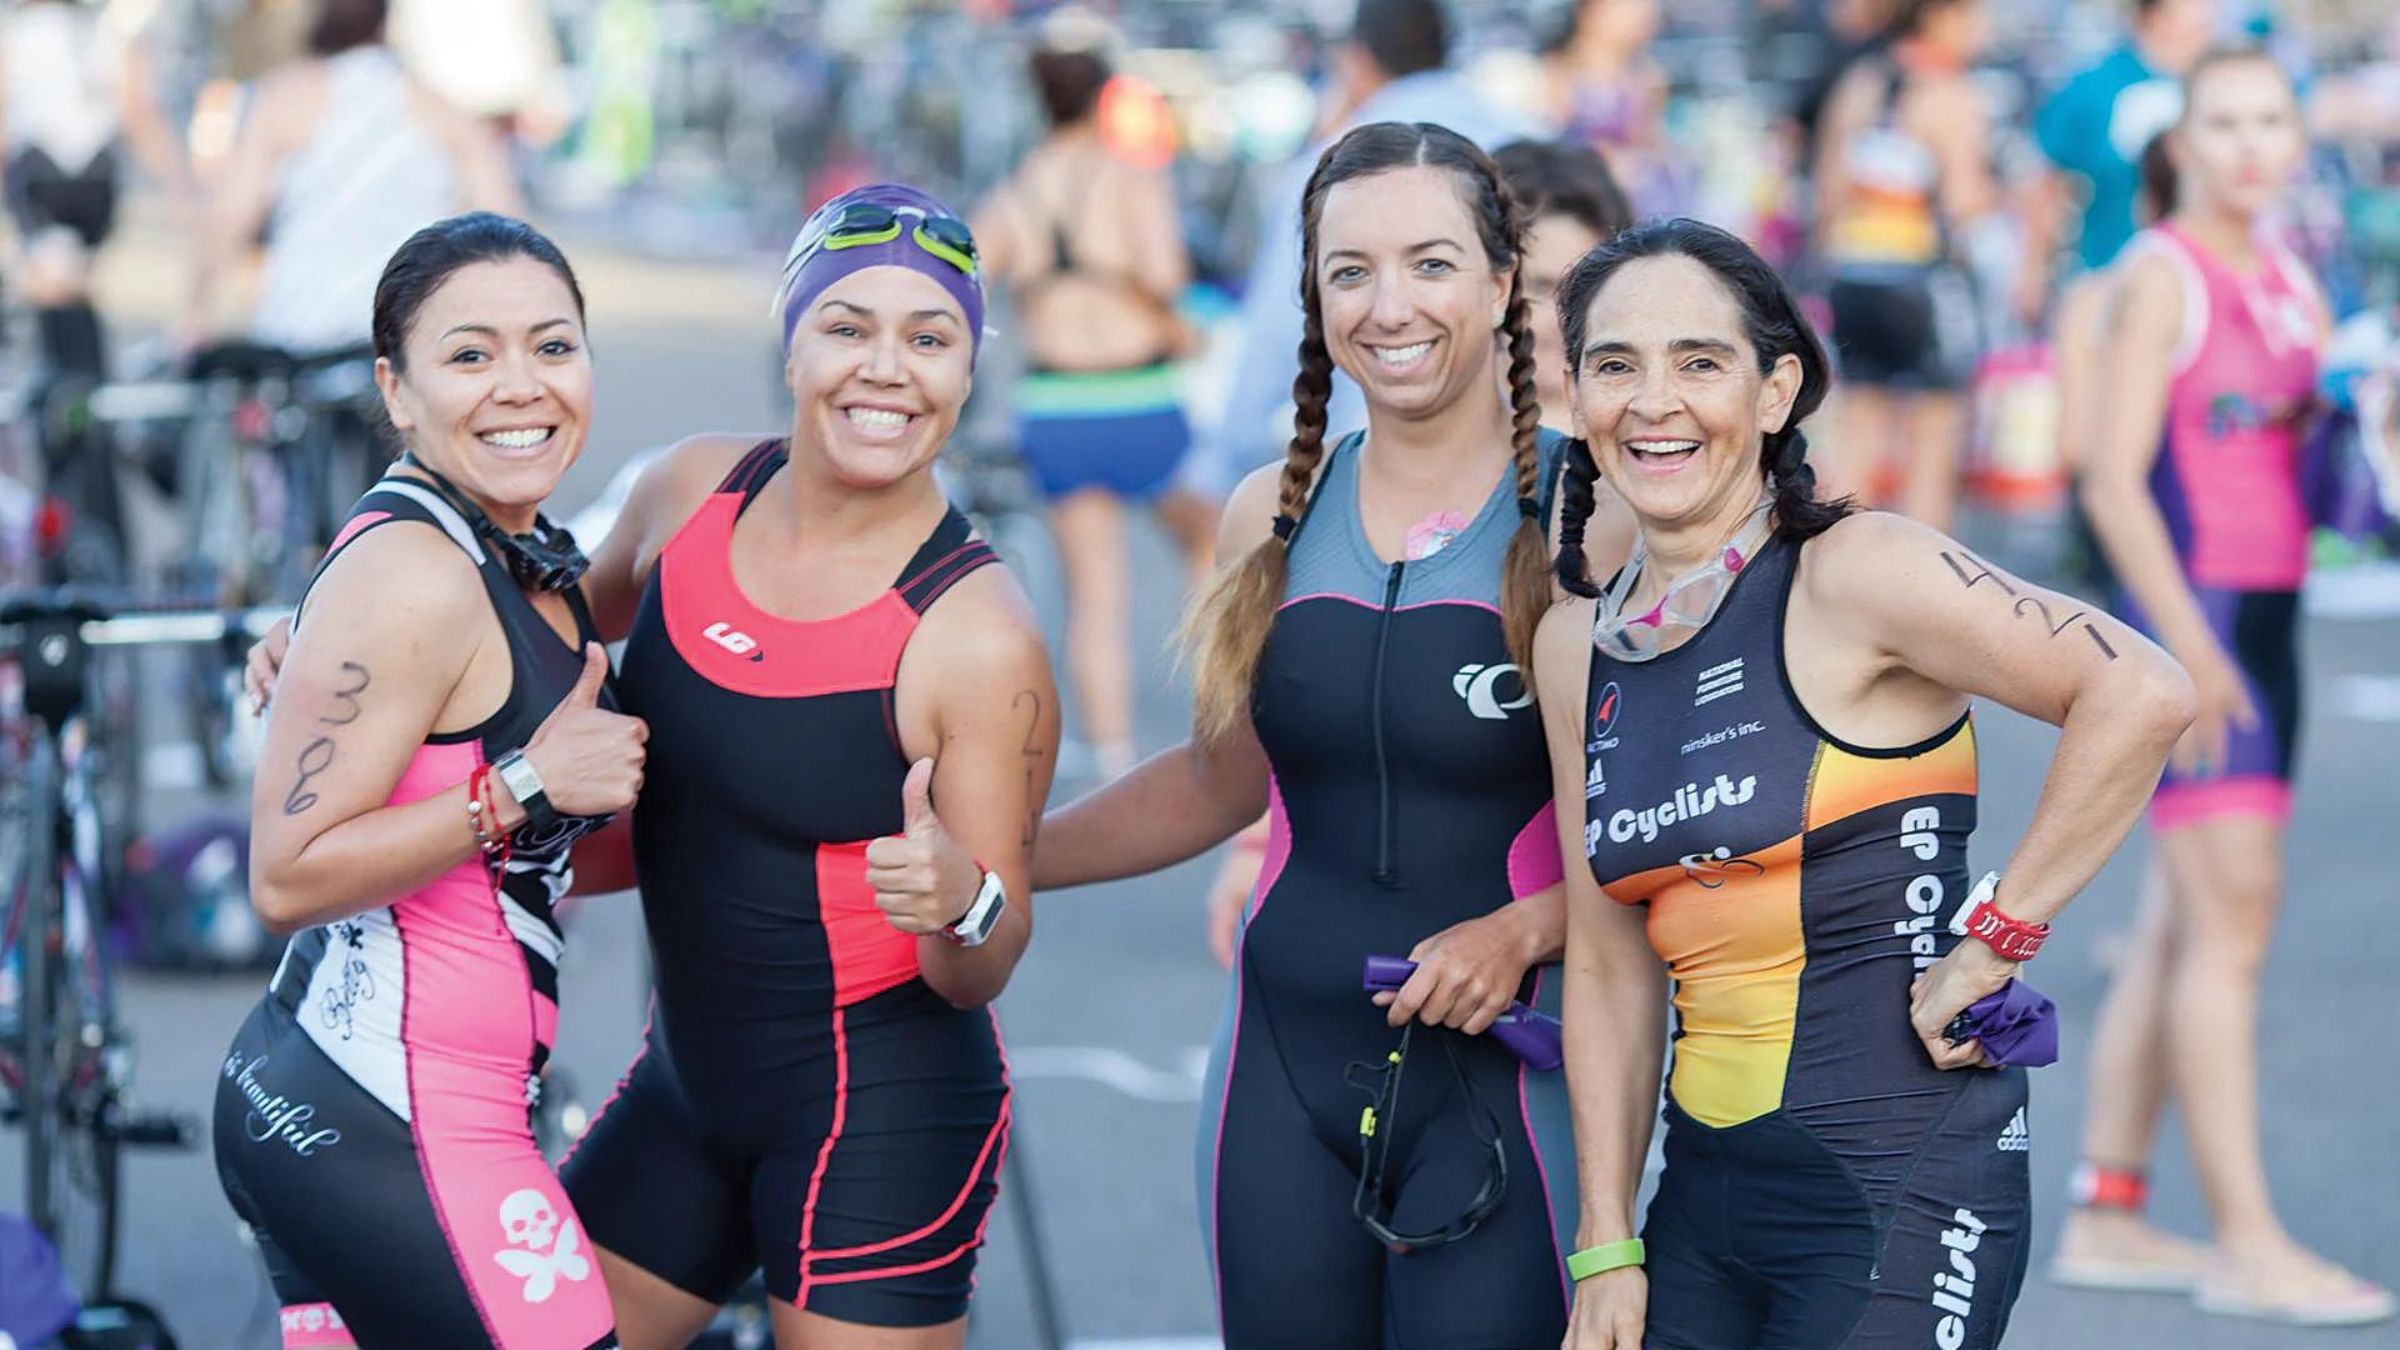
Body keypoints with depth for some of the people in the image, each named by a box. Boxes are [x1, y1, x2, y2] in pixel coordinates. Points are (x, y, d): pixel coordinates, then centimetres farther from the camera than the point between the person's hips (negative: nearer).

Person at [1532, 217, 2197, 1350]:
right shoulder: (1575, 646, 9)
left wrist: (1994, 940, -18)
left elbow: (2141, 695, -21)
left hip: (1903, 1192, -6)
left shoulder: (1850, 574, -10)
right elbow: (1608, 967, 12)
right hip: (1705, 1199, 6)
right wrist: (1607, 1252, 8)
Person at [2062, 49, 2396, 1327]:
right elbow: (2113, 479, -14)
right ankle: (2245, 1240, -11)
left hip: (2265, 616, 8)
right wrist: (2186, 644, -20)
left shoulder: (2289, 283, 16)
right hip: (2186, 613, -8)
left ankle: (2106, 1213, 16)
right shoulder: (2162, 274, -8)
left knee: (2184, 924, 10)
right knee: (2232, 915, -11)